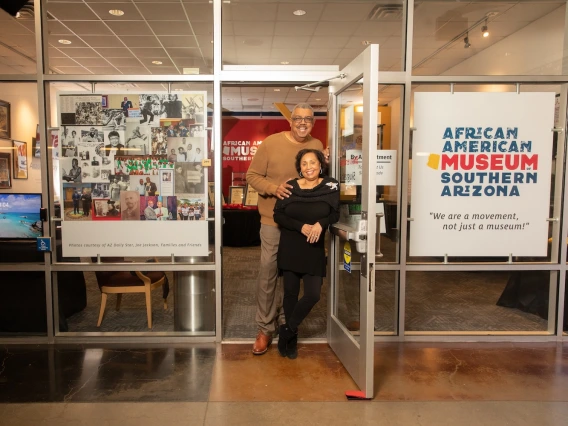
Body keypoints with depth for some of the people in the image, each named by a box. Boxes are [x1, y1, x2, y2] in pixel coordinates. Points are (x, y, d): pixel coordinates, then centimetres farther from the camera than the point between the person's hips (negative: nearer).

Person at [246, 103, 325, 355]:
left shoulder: (317, 146, 2)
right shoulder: (271, 143, -9)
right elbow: (252, 175, -7)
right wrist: (274, 188, -23)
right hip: (274, 220, -3)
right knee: (268, 272, 0)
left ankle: (286, 322, 33)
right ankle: (265, 328, 14)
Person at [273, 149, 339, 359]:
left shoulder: (331, 186, -1)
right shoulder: (290, 186, -2)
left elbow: (335, 214, 1)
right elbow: (278, 215, -5)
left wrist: (321, 224, -19)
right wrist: (301, 227, -17)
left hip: (314, 250, 0)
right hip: (290, 248, 0)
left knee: (313, 294, -6)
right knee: (290, 292, 7)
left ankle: (287, 330, 18)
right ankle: (291, 338, 25)